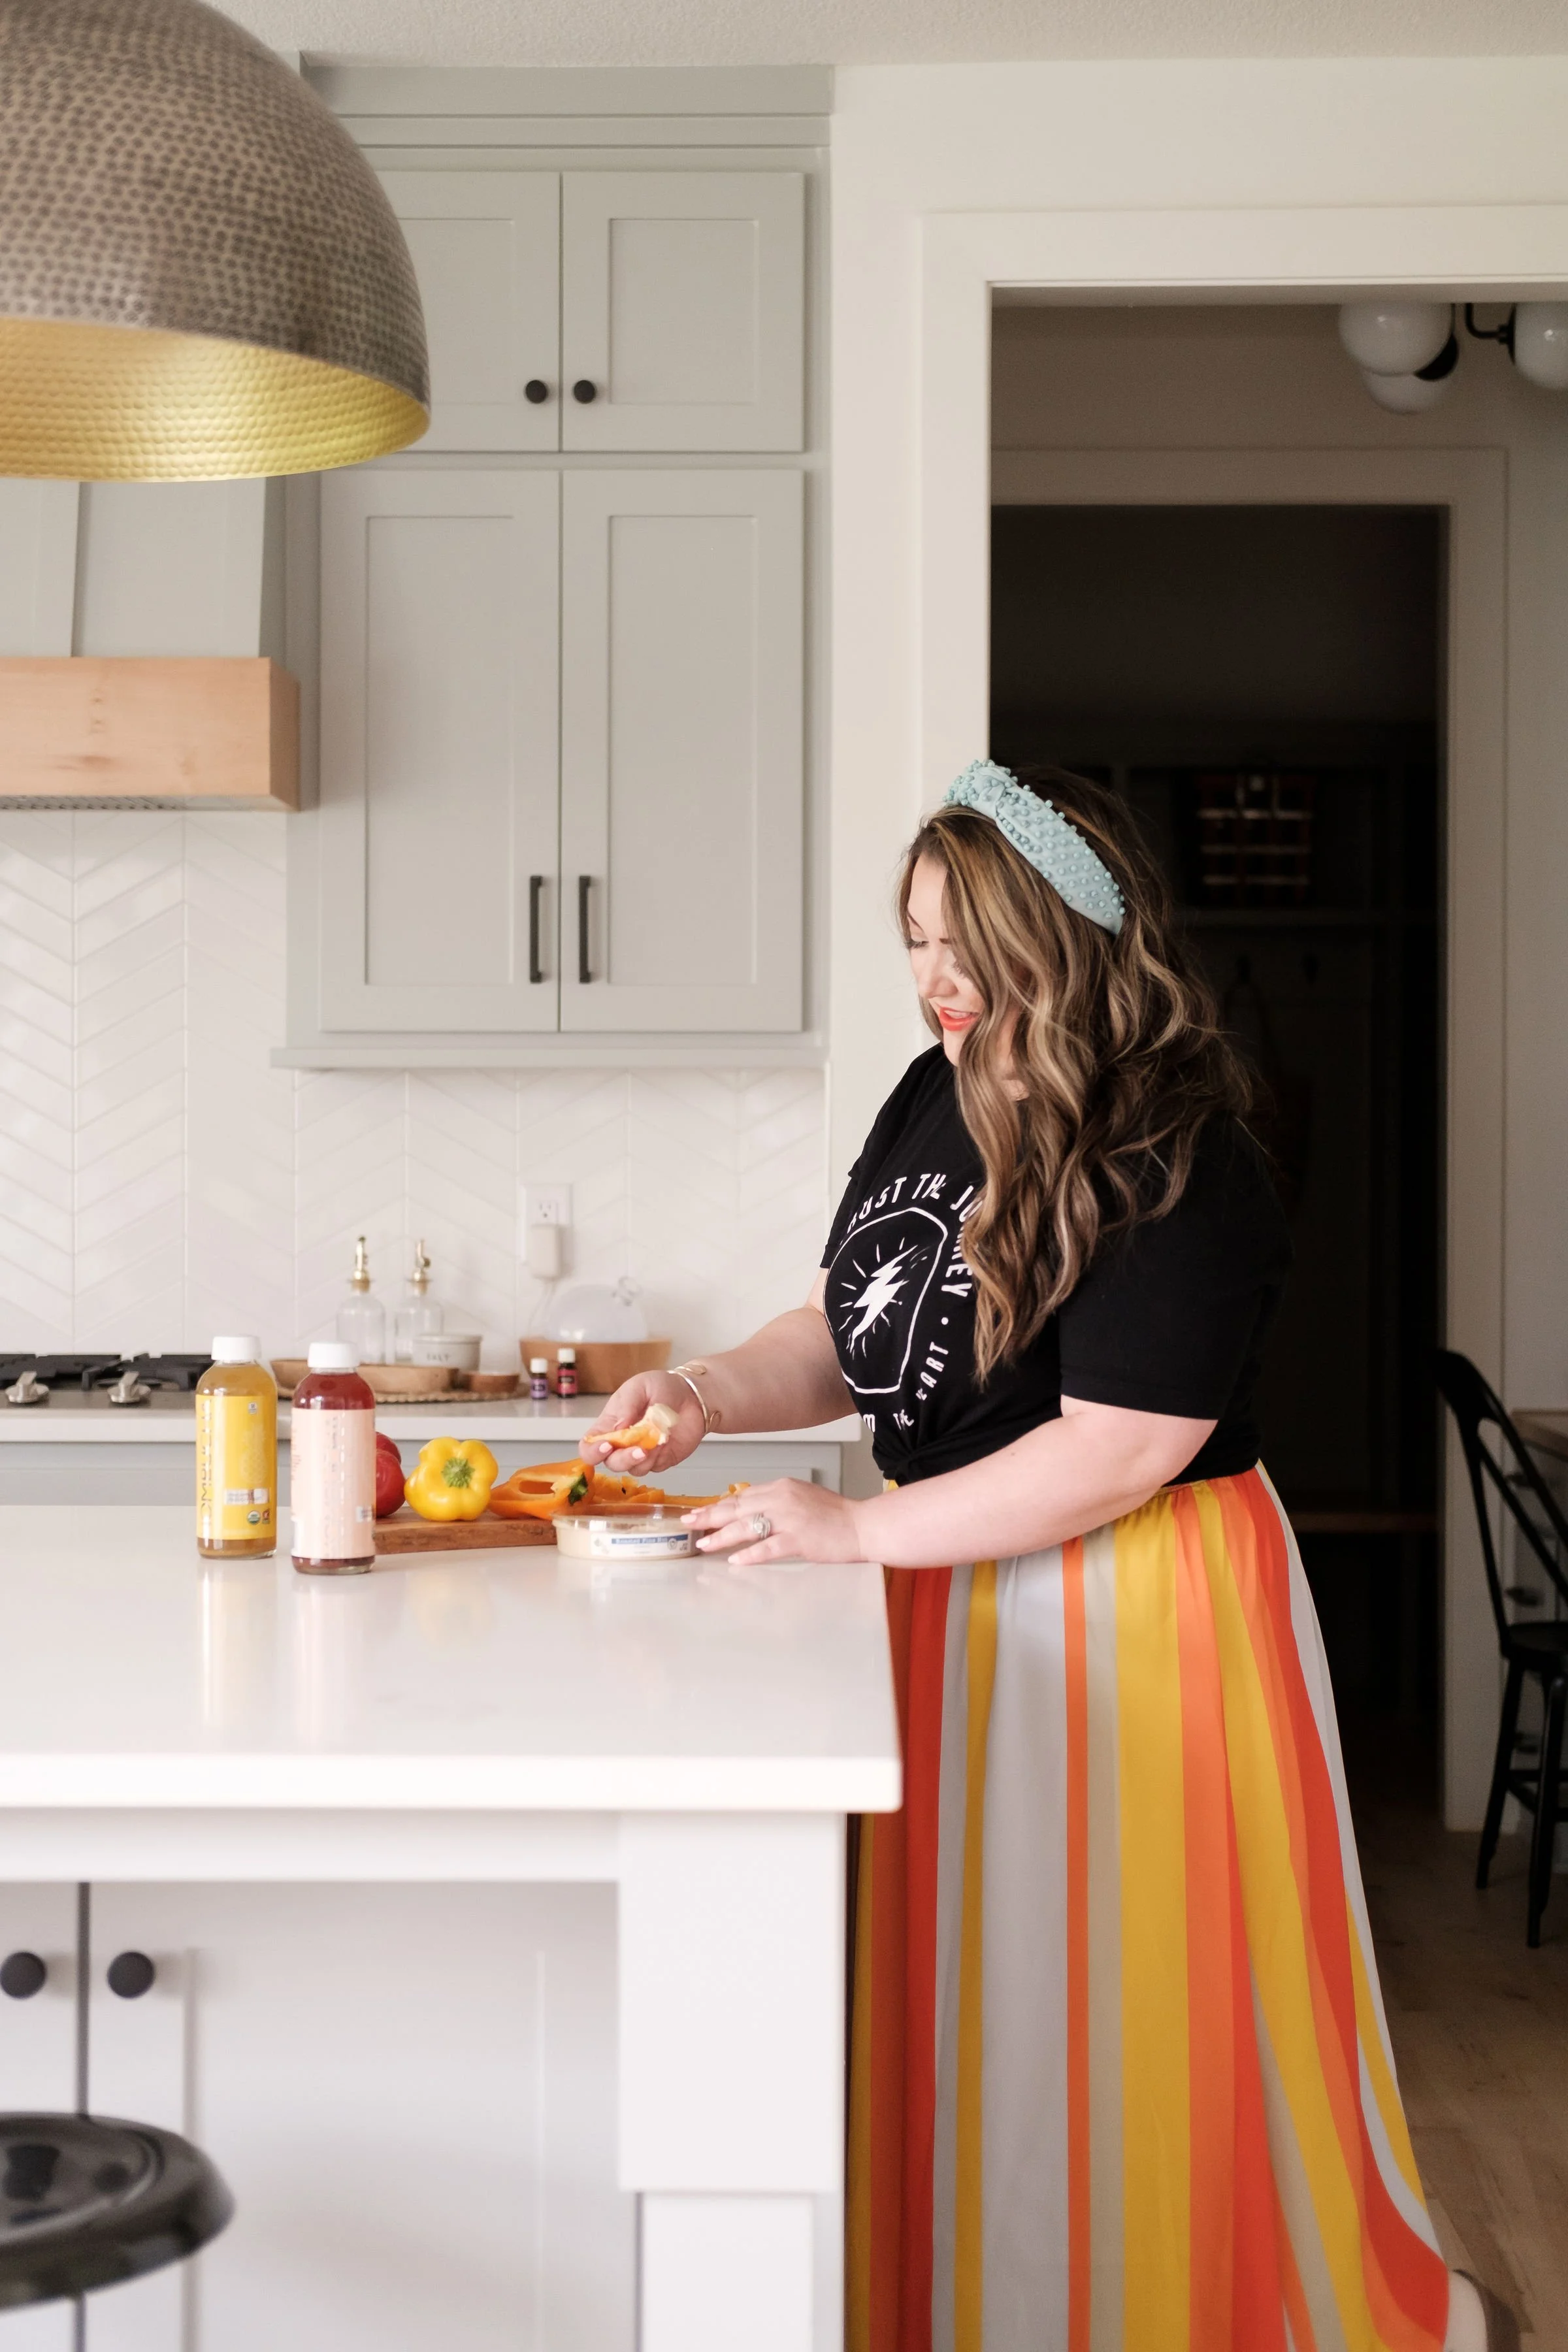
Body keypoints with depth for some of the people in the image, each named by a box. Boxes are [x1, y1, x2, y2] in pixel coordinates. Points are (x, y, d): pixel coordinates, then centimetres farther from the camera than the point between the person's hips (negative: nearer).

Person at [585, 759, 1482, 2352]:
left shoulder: (1171, 1171, -19)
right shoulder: (933, 1100, 6)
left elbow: (1119, 1448, -24)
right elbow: (851, 1331, 15)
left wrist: (859, 1531, -22)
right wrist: (715, 1396, -4)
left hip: (1126, 1616, -7)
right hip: (964, 1595, 8)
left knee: (1112, 2012, 3)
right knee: (961, 1998, 14)